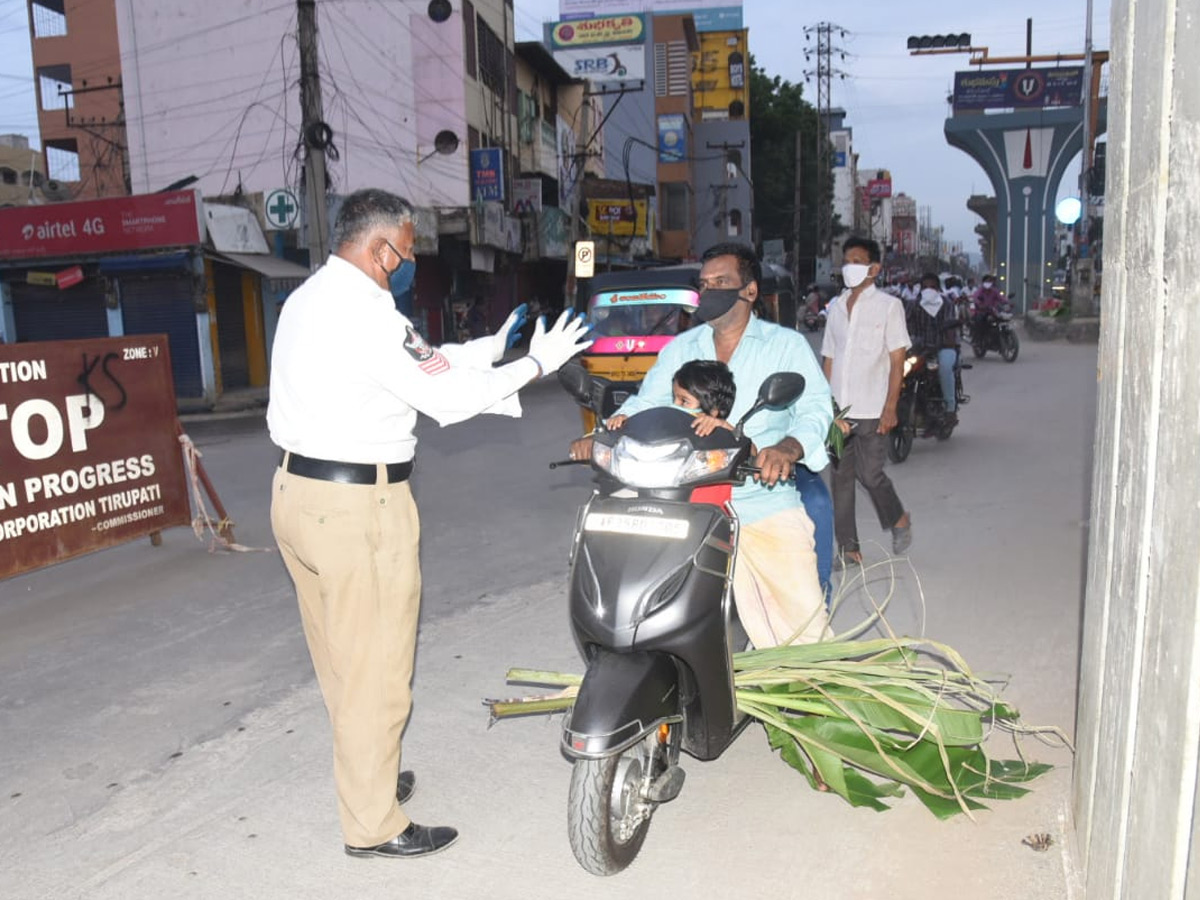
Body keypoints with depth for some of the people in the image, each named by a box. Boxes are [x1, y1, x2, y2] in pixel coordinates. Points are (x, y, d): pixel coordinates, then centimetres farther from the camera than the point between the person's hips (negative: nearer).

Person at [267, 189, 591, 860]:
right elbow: (444, 398, -16)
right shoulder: (363, 313, -19)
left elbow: (411, 368, 14)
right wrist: (536, 363, -7)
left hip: (298, 491, 10)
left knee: (341, 656, 21)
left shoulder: (308, 298, 12)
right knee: (377, 670, 3)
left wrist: (485, 350, 17)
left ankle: (365, 775, 39)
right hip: (358, 505, -10)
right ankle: (374, 825, 18)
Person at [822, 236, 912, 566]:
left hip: (871, 411, -5)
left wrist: (890, 408, -12)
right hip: (839, 411, 5)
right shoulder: (836, 308, 14)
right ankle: (848, 549, 12)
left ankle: (899, 519, 25)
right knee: (841, 478, 4)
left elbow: (897, 360, -4)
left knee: (869, 473, -5)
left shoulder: (888, 306, 0)